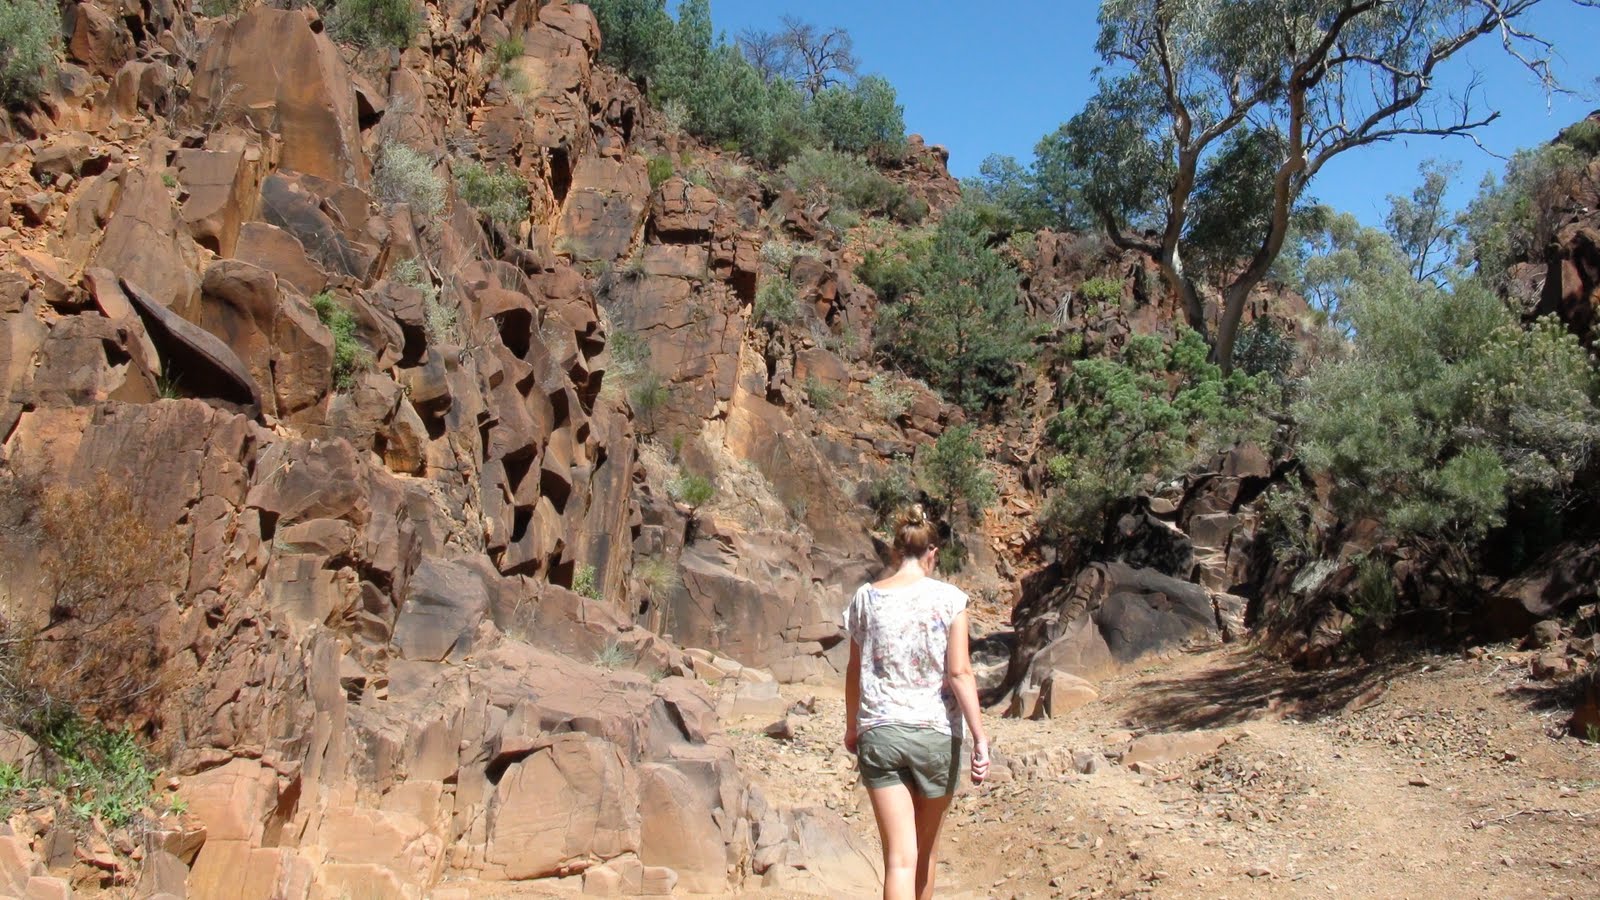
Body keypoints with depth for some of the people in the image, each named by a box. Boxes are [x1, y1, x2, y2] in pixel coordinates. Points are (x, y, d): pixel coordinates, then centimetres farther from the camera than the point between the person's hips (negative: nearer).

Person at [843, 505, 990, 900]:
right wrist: (980, 738, -7)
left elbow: (855, 670, 9)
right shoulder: (948, 598, -4)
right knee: (925, 852, 19)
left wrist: (852, 727, 22)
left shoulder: (866, 597, 2)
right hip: (936, 733, -1)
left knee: (900, 858, -2)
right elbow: (959, 673, -9)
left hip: (878, 733, 1)